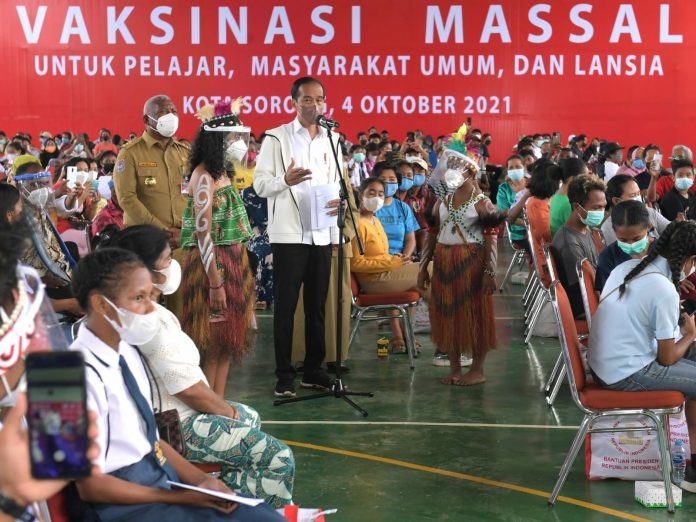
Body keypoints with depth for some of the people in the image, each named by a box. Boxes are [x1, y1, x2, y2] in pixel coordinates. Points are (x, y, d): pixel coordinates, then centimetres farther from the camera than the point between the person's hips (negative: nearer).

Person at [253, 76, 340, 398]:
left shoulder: (332, 140, 13)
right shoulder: (276, 138, -1)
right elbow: (260, 183, -5)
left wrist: (339, 201, -5)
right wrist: (285, 181, -25)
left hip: (322, 234, 5)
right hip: (288, 233, -4)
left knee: (317, 305, 10)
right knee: (285, 305, 0)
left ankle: (313, 370, 19)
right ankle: (284, 375, 7)